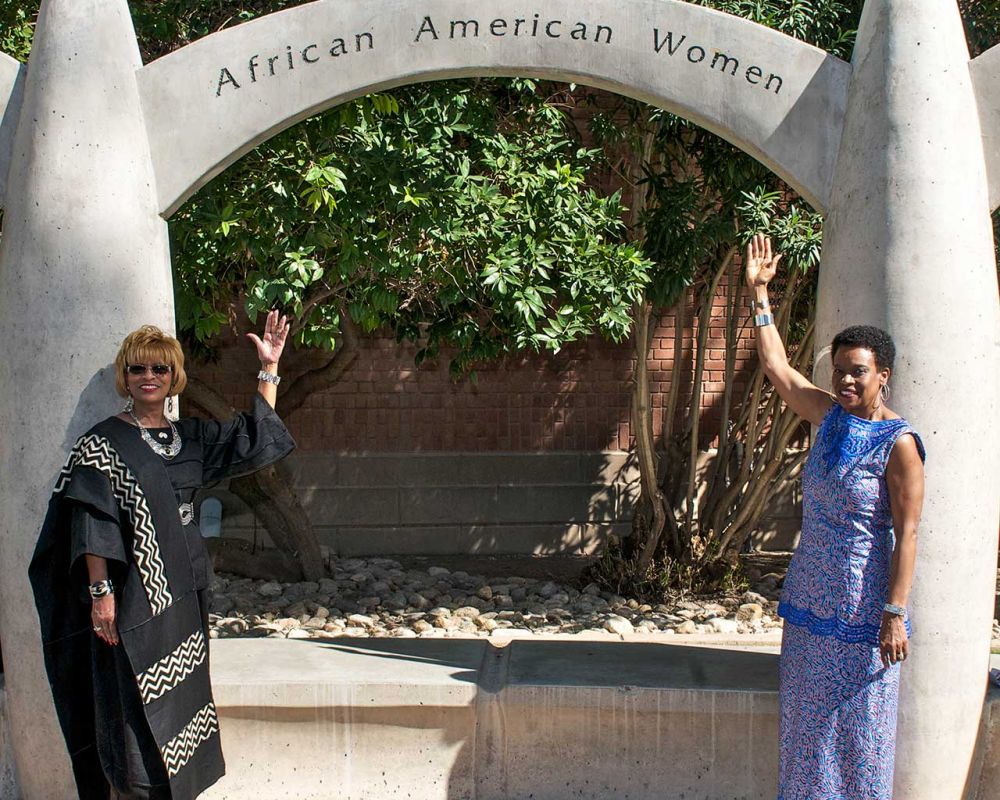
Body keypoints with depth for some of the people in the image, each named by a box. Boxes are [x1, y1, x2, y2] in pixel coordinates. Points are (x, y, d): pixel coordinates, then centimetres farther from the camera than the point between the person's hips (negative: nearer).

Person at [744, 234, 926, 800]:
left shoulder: (899, 442, -14)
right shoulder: (831, 417, 6)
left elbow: (907, 533, -16)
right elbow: (778, 368, 15)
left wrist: (896, 613, -20)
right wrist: (759, 294, 16)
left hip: (861, 609, -7)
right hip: (811, 601, 7)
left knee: (858, 726, 3)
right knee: (807, 721, 14)